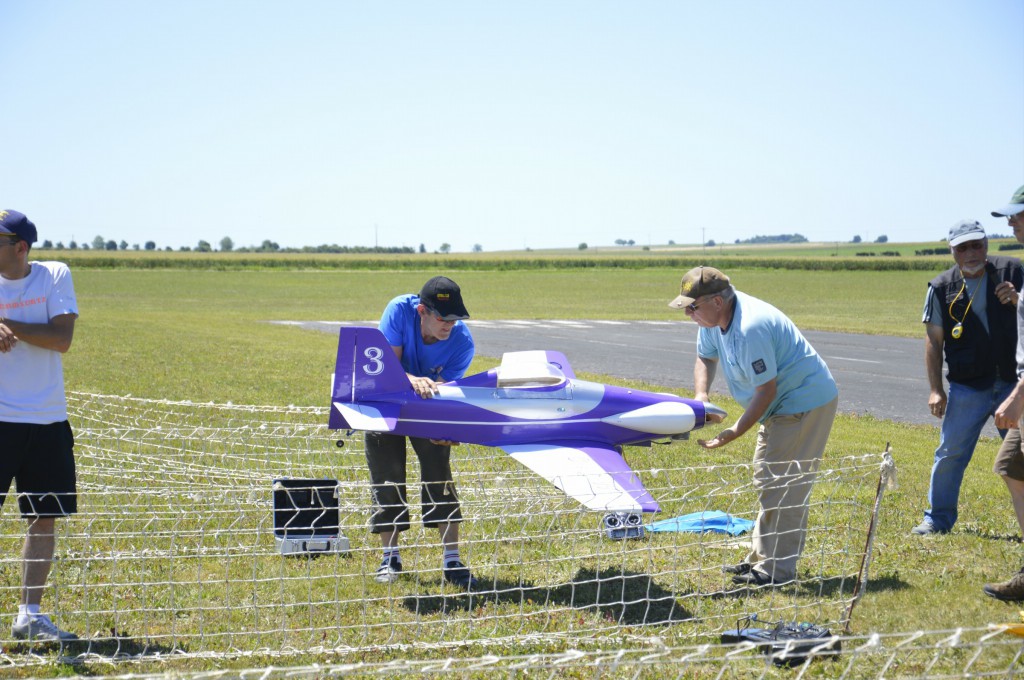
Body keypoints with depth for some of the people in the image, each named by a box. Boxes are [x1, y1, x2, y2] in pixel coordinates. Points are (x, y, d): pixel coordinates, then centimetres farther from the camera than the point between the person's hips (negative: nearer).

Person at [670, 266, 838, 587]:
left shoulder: (750, 329, -31)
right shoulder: (712, 318, -2)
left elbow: (766, 389, -27)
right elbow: (706, 356, 14)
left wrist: (735, 432, -24)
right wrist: (700, 397, -4)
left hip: (806, 402, -11)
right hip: (783, 404, 11)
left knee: (782, 484, -11)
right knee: (767, 479, 16)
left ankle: (777, 569, -8)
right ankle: (761, 558, 25)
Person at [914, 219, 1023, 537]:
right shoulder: (942, 287, -1)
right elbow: (934, 341, 2)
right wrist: (935, 389, -2)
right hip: (967, 388, 0)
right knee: (950, 453, 3)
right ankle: (938, 518, 17)